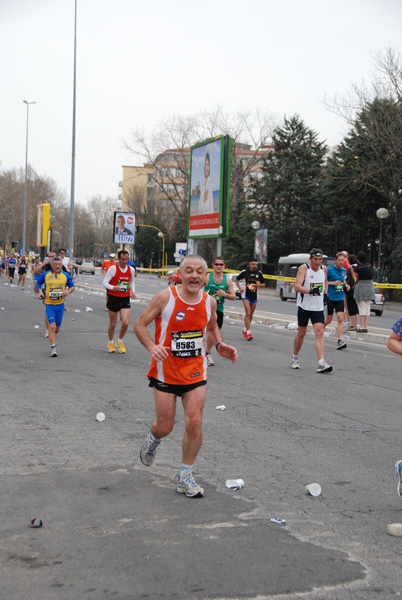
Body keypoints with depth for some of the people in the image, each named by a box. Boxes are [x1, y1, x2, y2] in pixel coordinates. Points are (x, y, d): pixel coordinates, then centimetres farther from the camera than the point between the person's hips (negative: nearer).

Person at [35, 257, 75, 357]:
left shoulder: (66, 275, 3)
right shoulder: (45, 275, 0)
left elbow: (72, 286, 12)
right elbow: (38, 282, 17)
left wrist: (68, 291, -10)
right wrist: (39, 291, -2)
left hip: (60, 304, 2)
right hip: (49, 304, -2)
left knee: (57, 328, 10)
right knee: (52, 326, -14)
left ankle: (52, 338, 41)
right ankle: (53, 348, -9)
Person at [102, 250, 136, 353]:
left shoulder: (131, 270, 2)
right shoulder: (113, 268, -10)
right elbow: (105, 283, -9)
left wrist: (133, 291, 4)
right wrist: (113, 287, -28)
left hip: (125, 299, 2)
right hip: (113, 298, -2)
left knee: (125, 322, -12)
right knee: (113, 323, 6)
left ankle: (120, 341, 15)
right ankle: (110, 343, 31)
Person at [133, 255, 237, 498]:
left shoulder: (210, 301, -1)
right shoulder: (165, 297, -14)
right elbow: (139, 324, -6)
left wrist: (220, 346, 0)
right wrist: (152, 347, -24)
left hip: (196, 371, 3)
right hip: (166, 371, -3)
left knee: (194, 424, -6)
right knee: (165, 427, 4)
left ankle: (185, 477, 12)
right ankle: (152, 439, 44)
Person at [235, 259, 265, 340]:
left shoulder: (259, 273, 5)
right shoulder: (244, 272, -5)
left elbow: (263, 284, 13)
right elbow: (236, 279, 9)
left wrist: (260, 284, -10)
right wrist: (240, 288, -5)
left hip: (254, 296, 4)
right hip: (246, 295, -4)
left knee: (251, 315, 11)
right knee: (248, 313, -16)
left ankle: (245, 330, 31)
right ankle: (248, 333, -16)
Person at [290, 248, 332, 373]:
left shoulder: (324, 269, 5)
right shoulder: (303, 268, -10)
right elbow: (297, 286, -21)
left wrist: (325, 293, 11)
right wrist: (310, 291, -36)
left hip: (318, 307, 3)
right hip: (304, 306, -3)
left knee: (319, 333, -11)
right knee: (301, 333, 8)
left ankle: (321, 364, -17)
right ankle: (294, 358, 30)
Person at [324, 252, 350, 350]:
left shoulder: (344, 270, 9)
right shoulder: (329, 270, -8)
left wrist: (346, 285, 6)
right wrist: (333, 283, -17)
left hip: (340, 298, 3)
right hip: (330, 298, -3)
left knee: (340, 319, -10)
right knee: (328, 320, 6)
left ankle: (340, 341, -13)